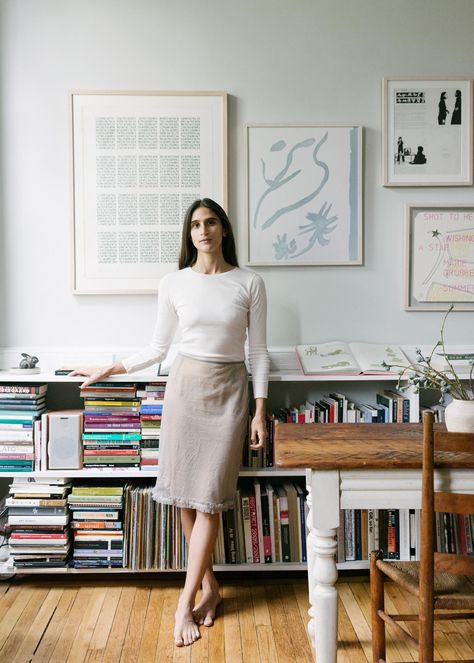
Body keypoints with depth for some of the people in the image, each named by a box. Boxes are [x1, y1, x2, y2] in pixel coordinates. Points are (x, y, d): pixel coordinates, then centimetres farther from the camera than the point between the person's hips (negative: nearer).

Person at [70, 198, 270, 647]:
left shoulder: (249, 284, -2)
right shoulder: (173, 284, 1)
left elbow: (259, 352, 0)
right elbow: (158, 347, 10)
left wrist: (260, 412, -4)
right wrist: (109, 369, 7)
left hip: (228, 391, -2)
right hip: (184, 385, 2)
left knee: (208, 497, -2)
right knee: (185, 495, 6)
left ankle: (185, 603, 10)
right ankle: (209, 586, 25)